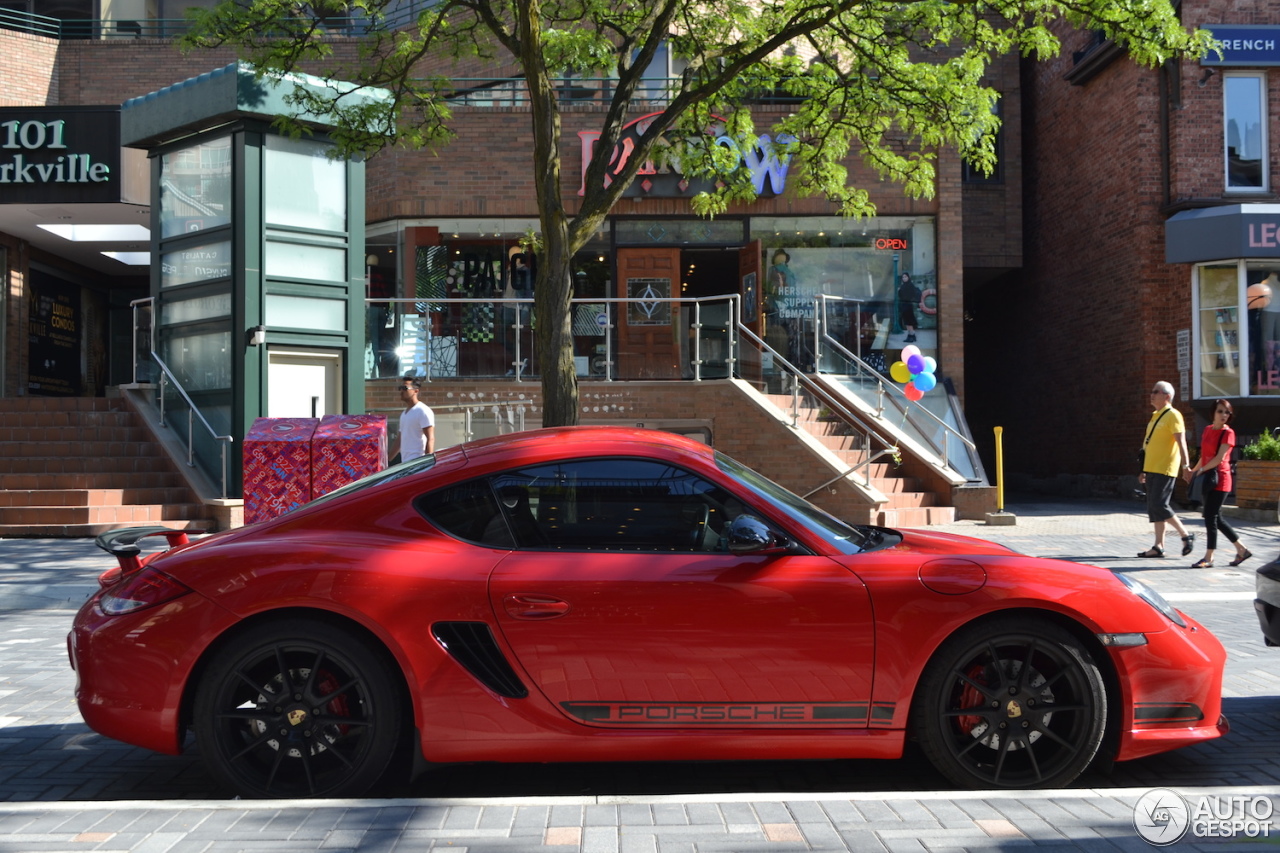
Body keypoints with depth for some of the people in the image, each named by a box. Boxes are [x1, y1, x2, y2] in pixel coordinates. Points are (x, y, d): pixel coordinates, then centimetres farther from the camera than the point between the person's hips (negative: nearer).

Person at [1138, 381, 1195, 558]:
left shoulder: (1173, 415, -9)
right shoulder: (1155, 416, 17)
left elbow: (1181, 441, -18)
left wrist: (1185, 464, -27)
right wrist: (1144, 470, 24)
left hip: (1165, 470, -9)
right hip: (1152, 469, 9)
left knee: (1159, 505, -13)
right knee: (1154, 507, 7)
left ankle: (1186, 535, 1)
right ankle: (1159, 546, 10)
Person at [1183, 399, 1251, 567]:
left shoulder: (1228, 433, -9)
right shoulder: (1207, 430, 12)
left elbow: (1219, 458, -16)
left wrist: (1200, 470, -15)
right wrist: (1193, 471, 16)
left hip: (1219, 479, -8)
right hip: (1208, 479, 8)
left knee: (1210, 517, -7)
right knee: (1216, 518, 12)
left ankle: (1208, 558, -1)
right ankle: (1242, 550, 23)